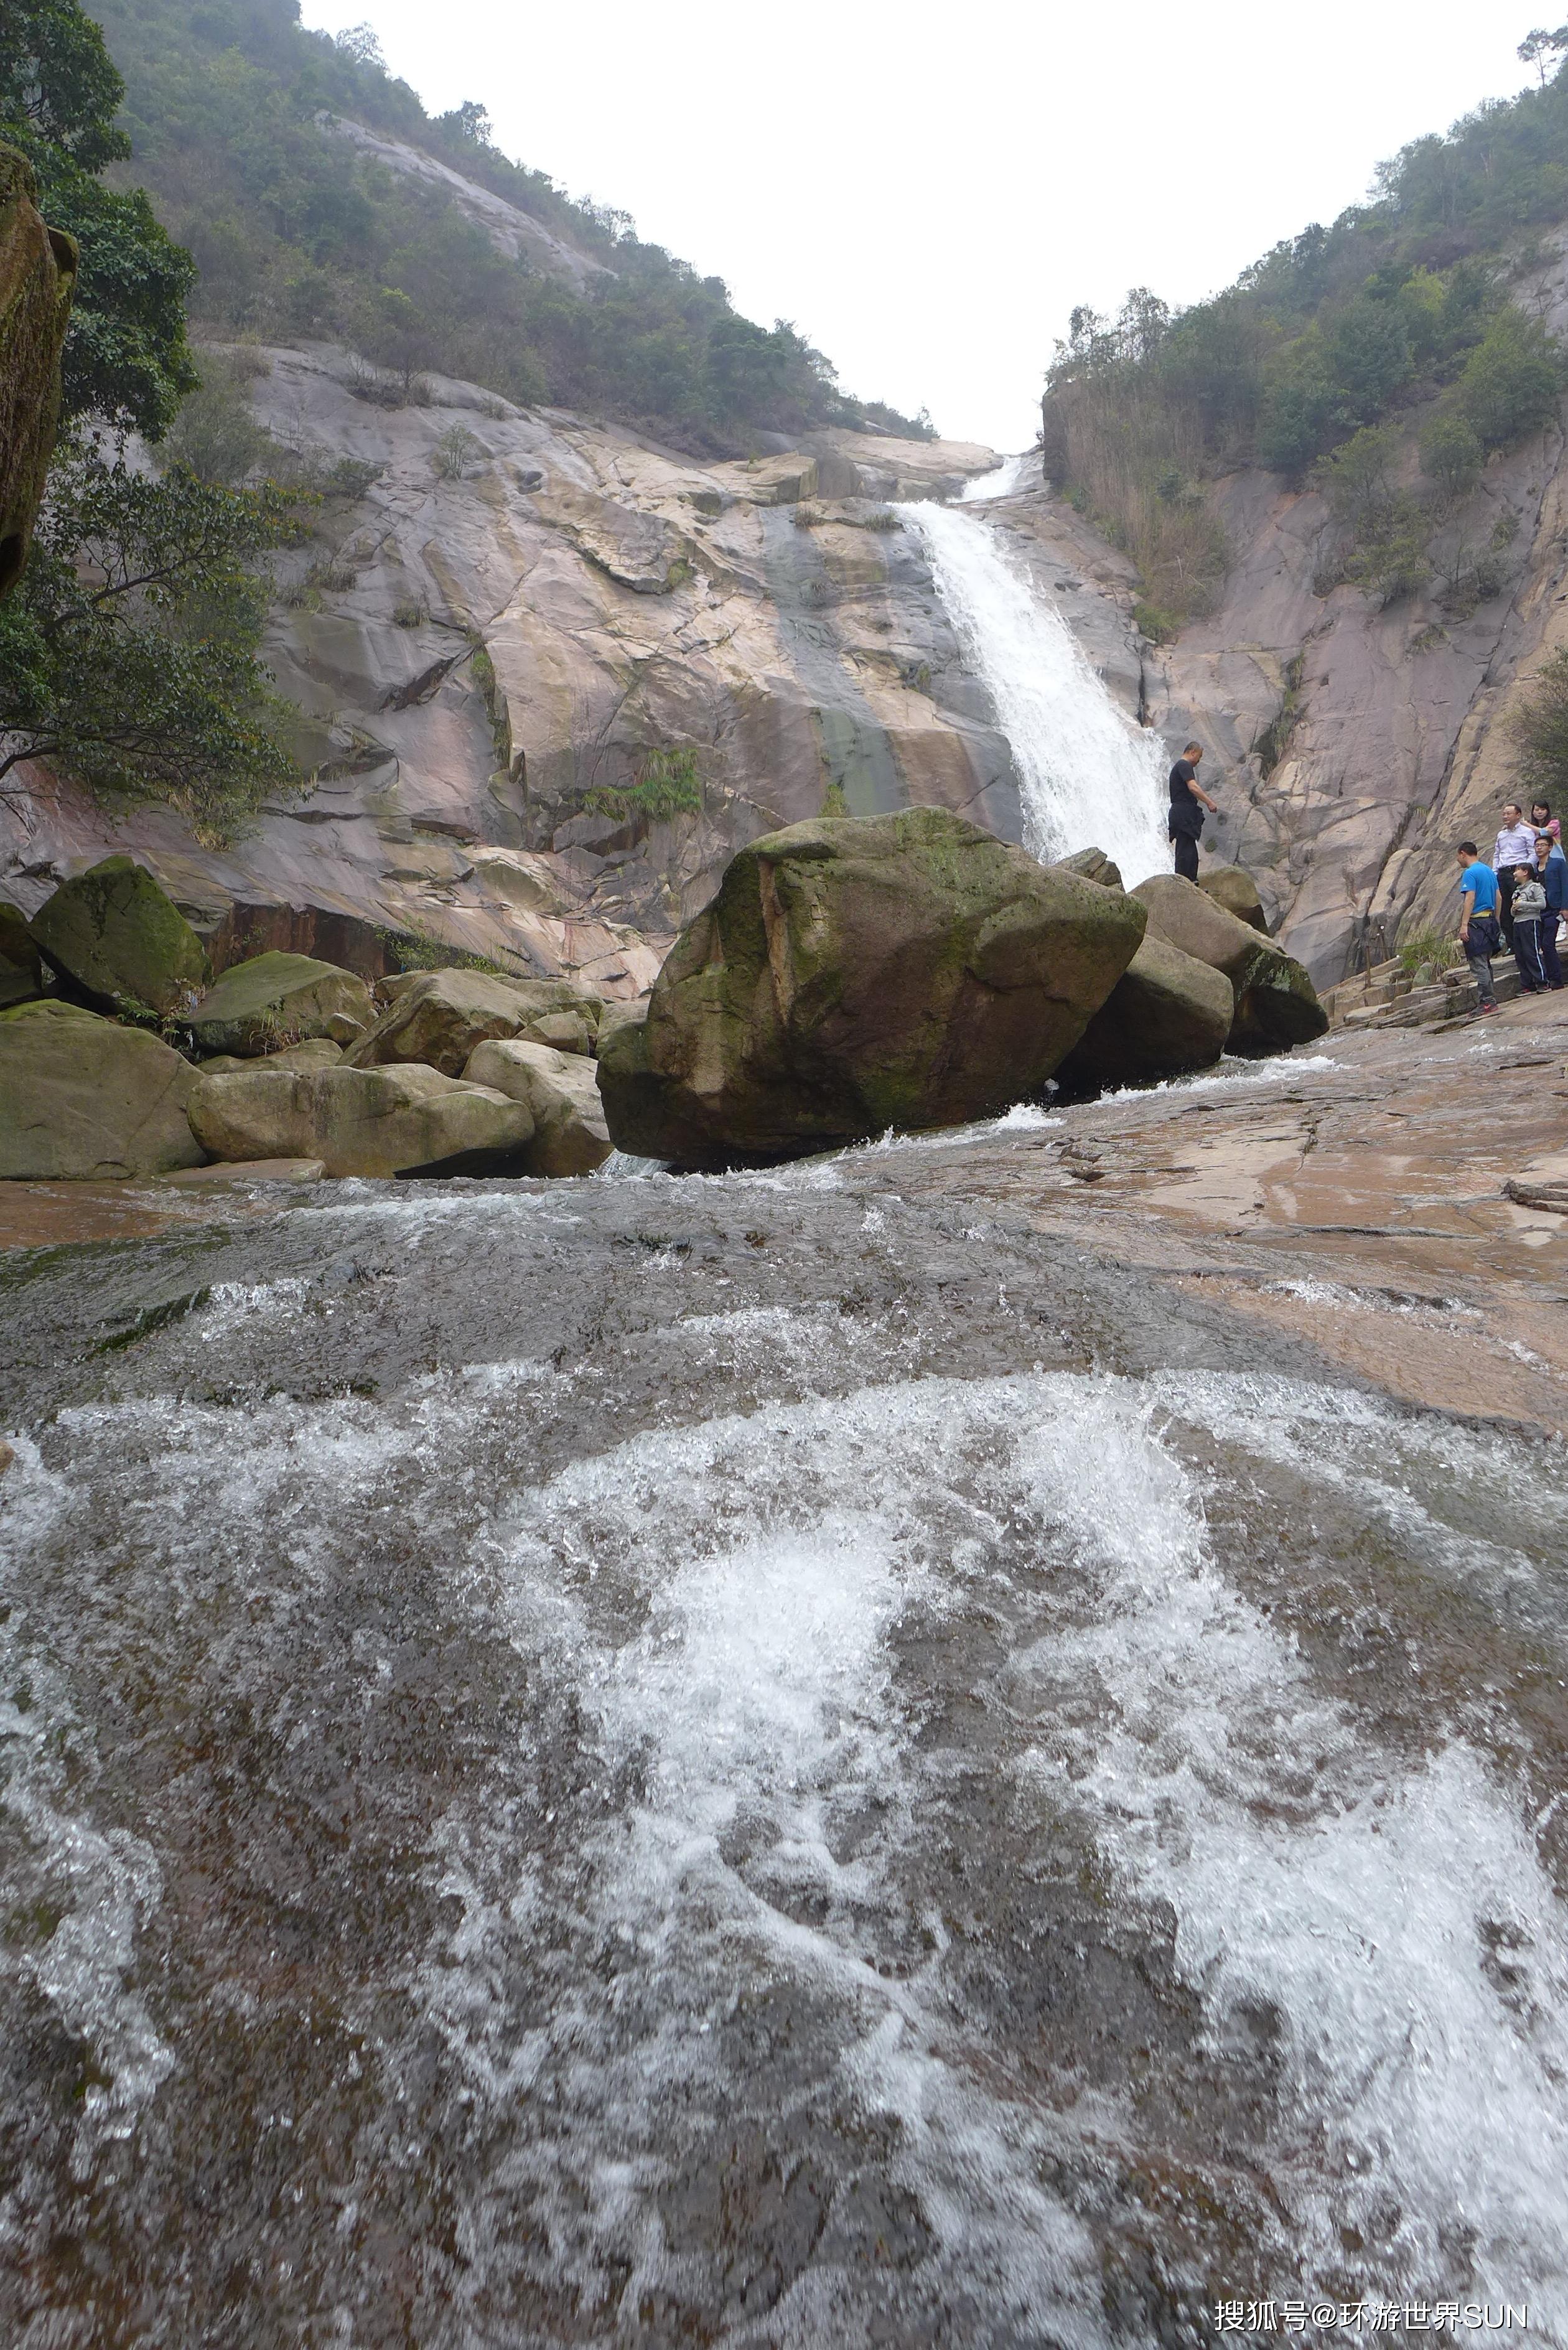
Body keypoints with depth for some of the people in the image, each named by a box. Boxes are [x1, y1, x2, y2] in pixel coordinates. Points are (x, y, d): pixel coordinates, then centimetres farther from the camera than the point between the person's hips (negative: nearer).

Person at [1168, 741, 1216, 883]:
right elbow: (1193, 787, -22)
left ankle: (1191, 882, 15)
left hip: (1180, 813, 11)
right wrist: (1209, 802, -20)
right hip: (1184, 812, -11)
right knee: (1186, 851, -11)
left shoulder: (1179, 766, 24)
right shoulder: (1185, 765, -9)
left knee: (1191, 852, 13)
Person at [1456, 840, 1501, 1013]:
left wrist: (1464, 925, -22)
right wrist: (1496, 921, 23)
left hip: (1476, 922, -9)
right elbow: (1498, 898, 18)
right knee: (1486, 964, 15)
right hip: (1490, 920, 9)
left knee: (1478, 966, -8)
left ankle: (1488, 1002, -10)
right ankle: (1491, 999, 18)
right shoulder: (1489, 870, 16)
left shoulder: (1470, 873, -10)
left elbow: (1470, 899, -19)